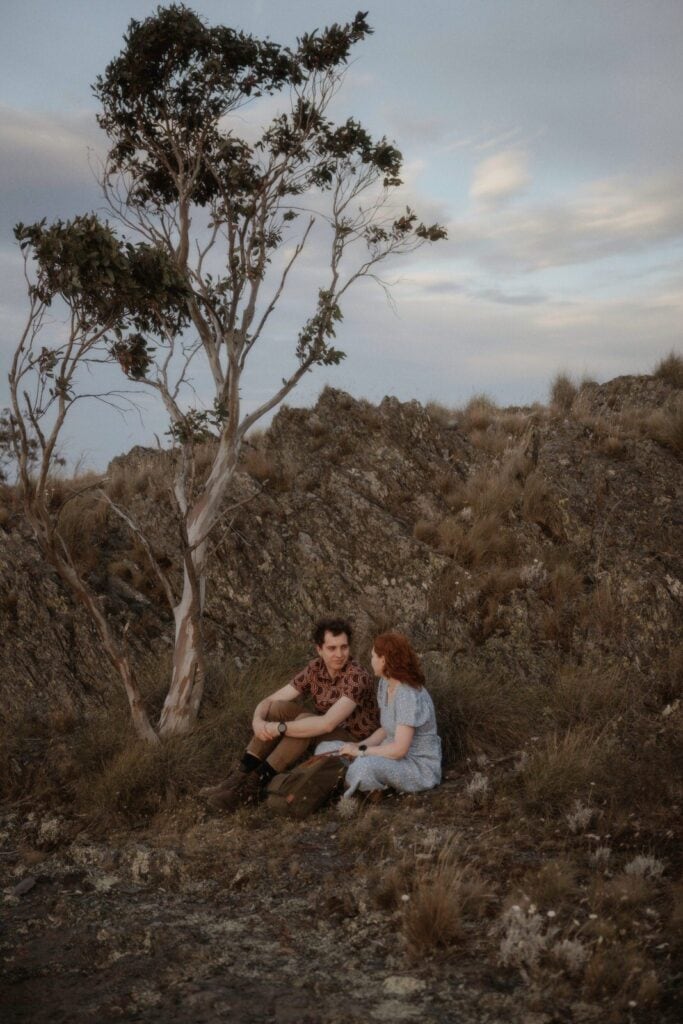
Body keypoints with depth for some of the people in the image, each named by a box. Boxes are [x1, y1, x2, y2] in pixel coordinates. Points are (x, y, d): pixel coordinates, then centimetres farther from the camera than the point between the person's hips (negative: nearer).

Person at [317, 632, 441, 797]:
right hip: (394, 757, 9)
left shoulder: (408, 696, -26)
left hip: (419, 768, -9)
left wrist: (361, 751, -19)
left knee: (365, 766, -38)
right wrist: (358, 746, -5)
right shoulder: (385, 683, 2)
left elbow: (399, 749, -29)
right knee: (325, 750, 1)